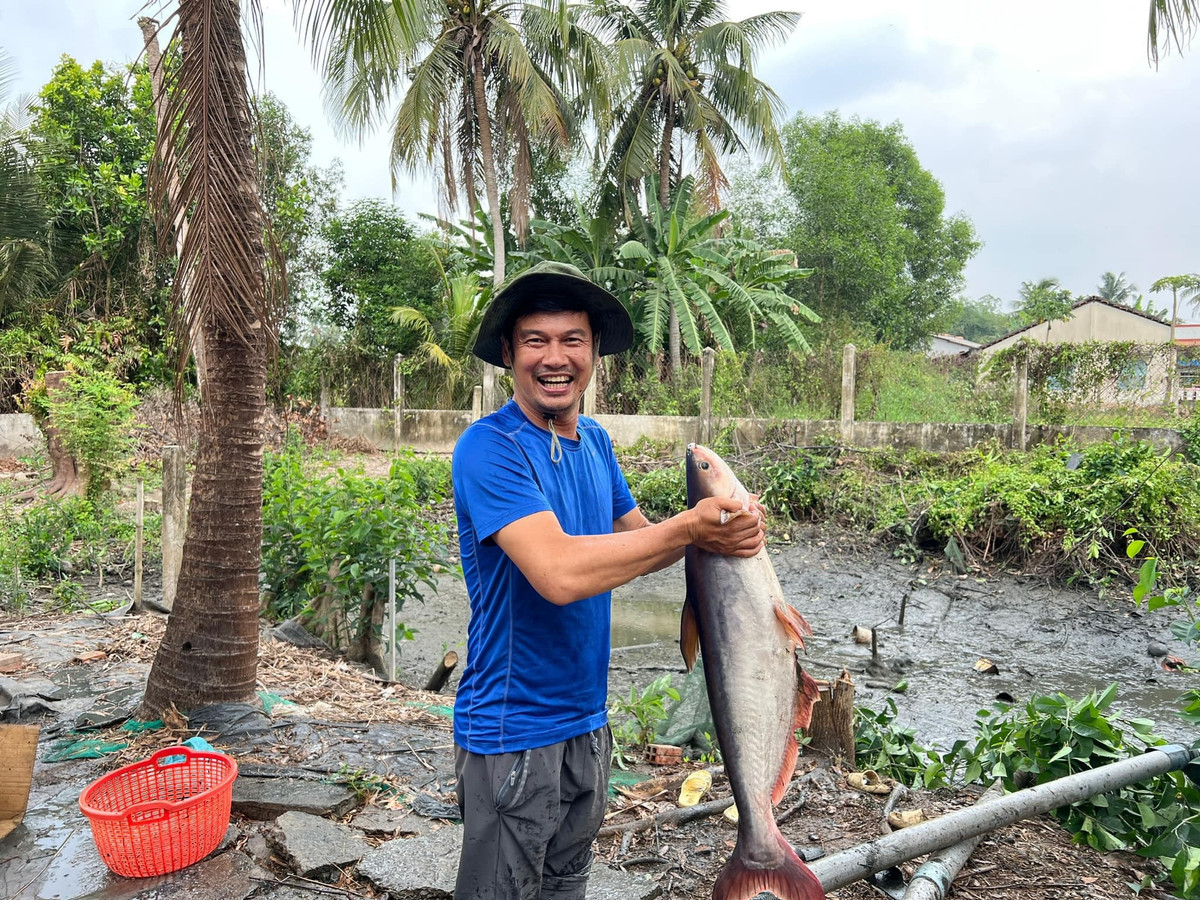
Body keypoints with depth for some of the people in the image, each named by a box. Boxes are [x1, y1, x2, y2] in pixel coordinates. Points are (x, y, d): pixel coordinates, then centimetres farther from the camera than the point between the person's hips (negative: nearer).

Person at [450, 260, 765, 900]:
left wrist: (719, 532, -11)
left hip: (586, 719, 8)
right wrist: (689, 528, -24)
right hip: (513, 732, -7)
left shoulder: (595, 441, 4)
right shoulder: (490, 447, -21)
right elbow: (560, 572, -33)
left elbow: (633, 539, 8)